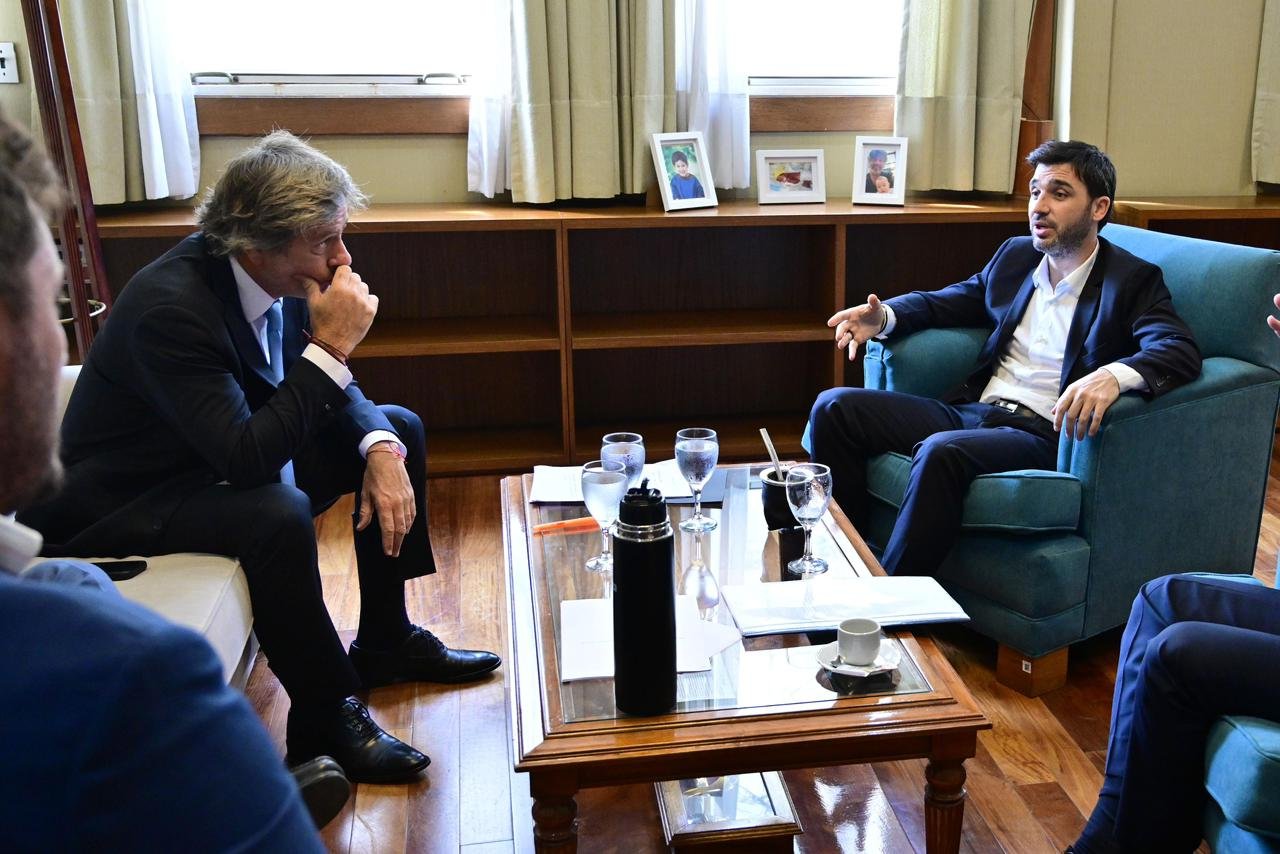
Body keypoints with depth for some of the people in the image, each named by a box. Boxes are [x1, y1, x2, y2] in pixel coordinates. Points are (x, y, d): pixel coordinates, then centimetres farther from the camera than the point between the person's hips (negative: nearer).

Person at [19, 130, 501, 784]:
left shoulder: (281, 280, -8)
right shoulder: (170, 306, -31)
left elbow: (333, 391, 4)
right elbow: (245, 459, -38)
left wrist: (381, 450, -16)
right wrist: (331, 345, -35)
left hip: (227, 458, 9)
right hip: (120, 503, -9)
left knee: (400, 430, 6)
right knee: (278, 513, -37)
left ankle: (385, 641, 14)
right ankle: (325, 719, -16)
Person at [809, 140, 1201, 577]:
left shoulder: (1133, 279, -2)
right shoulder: (1015, 254, 16)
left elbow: (1181, 353, -16)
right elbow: (948, 300, 28)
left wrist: (1114, 375, -39)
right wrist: (884, 316, 6)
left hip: (1043, 433, -7)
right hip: (971, 410, 7)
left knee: (942, 451, -37)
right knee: (835, 407, -8)